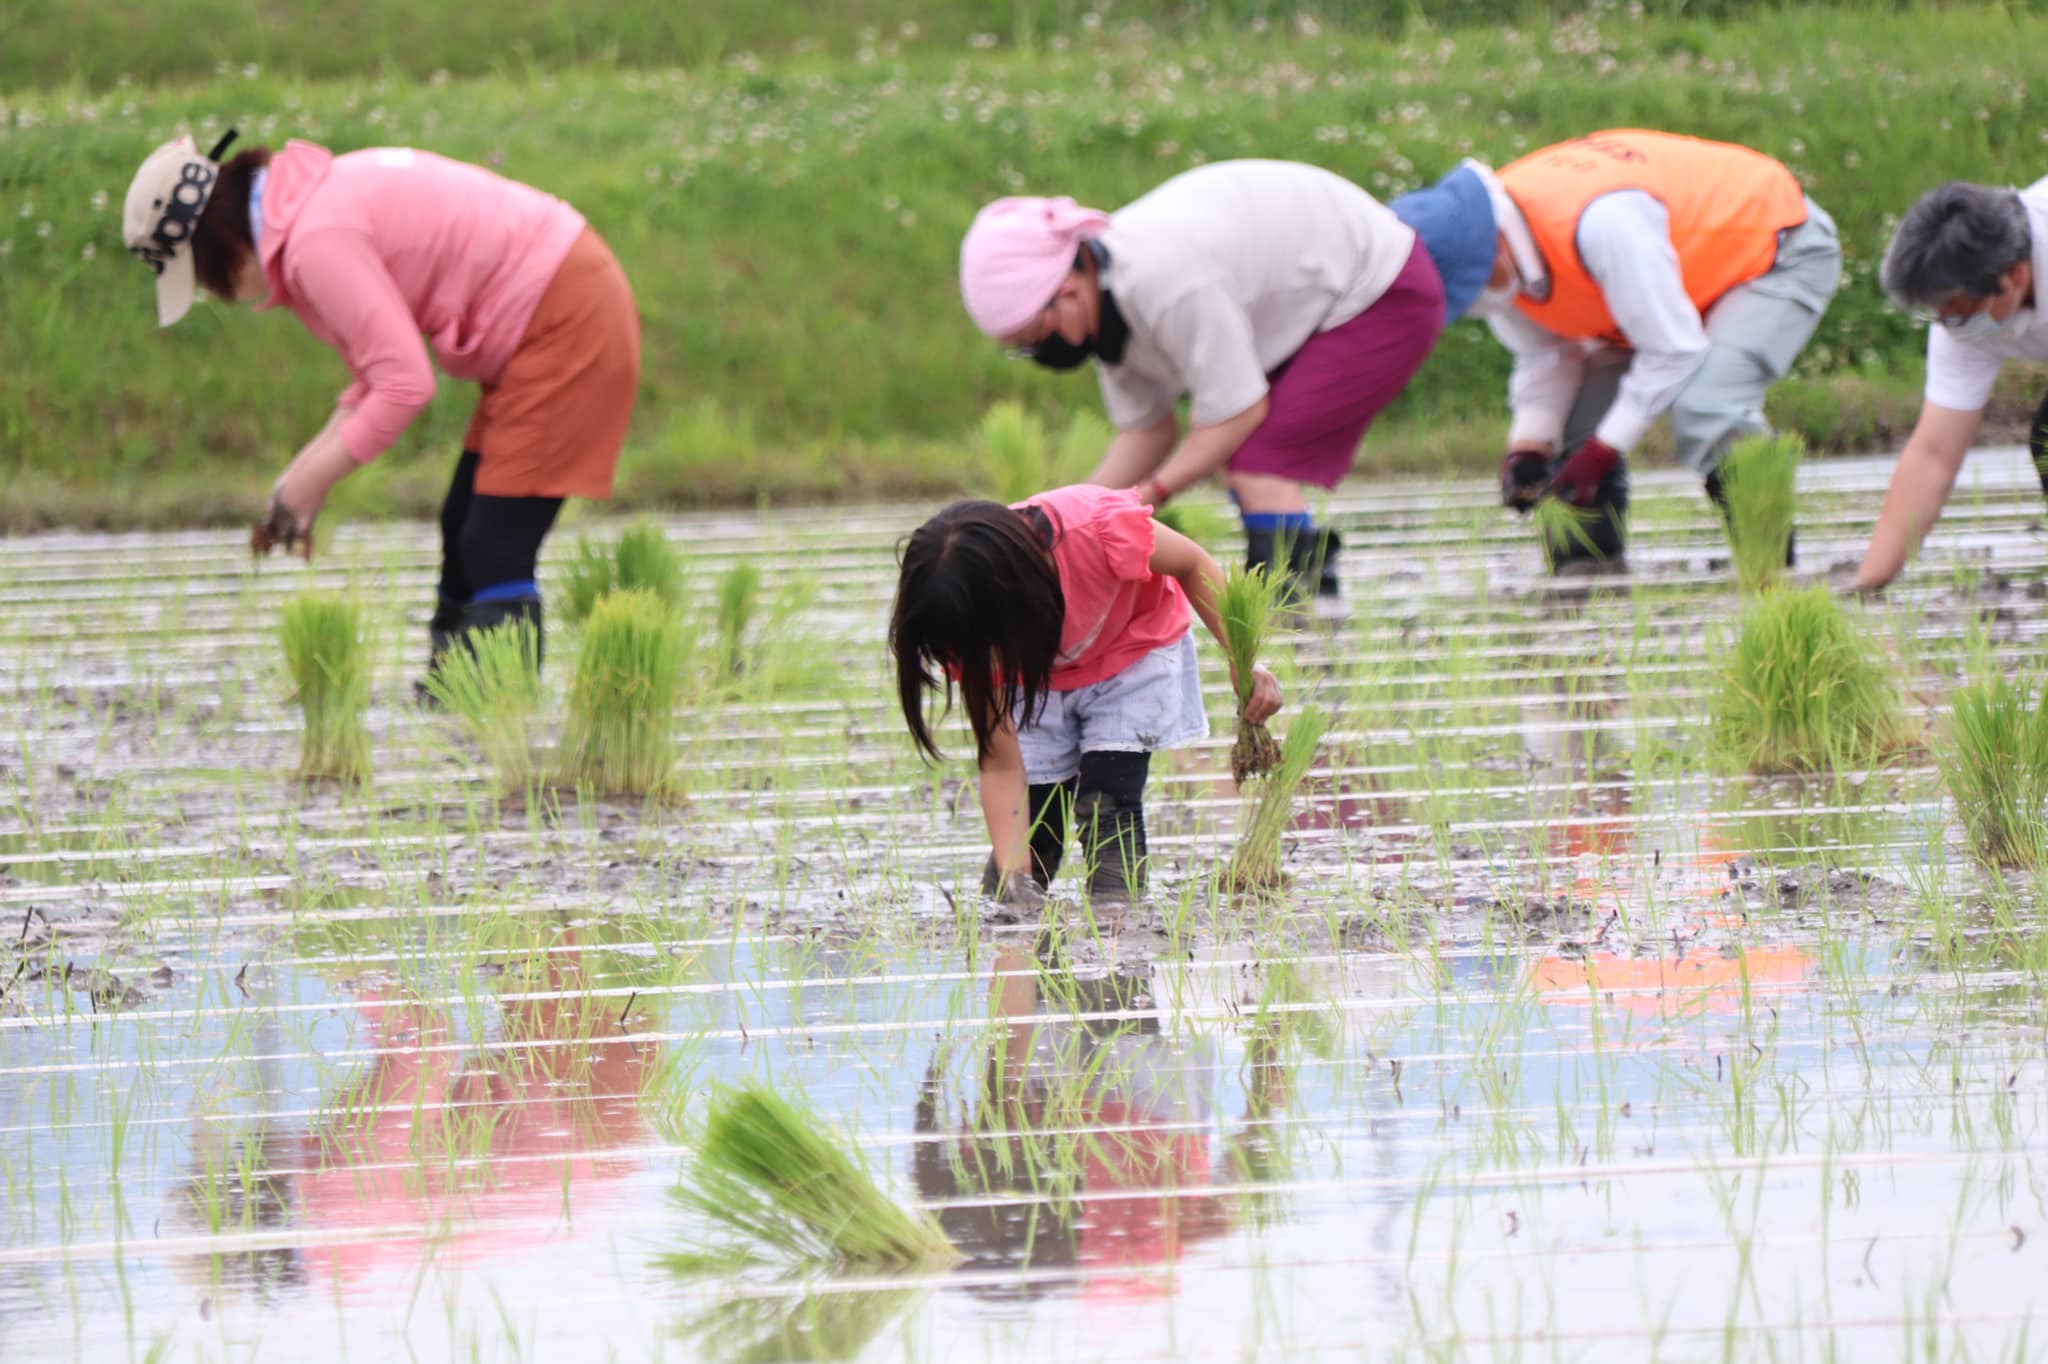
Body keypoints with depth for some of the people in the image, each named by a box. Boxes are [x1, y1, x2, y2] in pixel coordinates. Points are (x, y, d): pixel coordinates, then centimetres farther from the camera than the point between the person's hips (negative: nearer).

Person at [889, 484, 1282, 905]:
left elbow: (1192, 565, -19)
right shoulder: (971, 623, -31)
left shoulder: (1098, 528, -41)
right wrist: (1013, 876, -34)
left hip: (1134, 652, -1)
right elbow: (1000, 765, -26)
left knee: (1106, 803, -21)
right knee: (1032, 816, -13)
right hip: (1039, 679, 1)